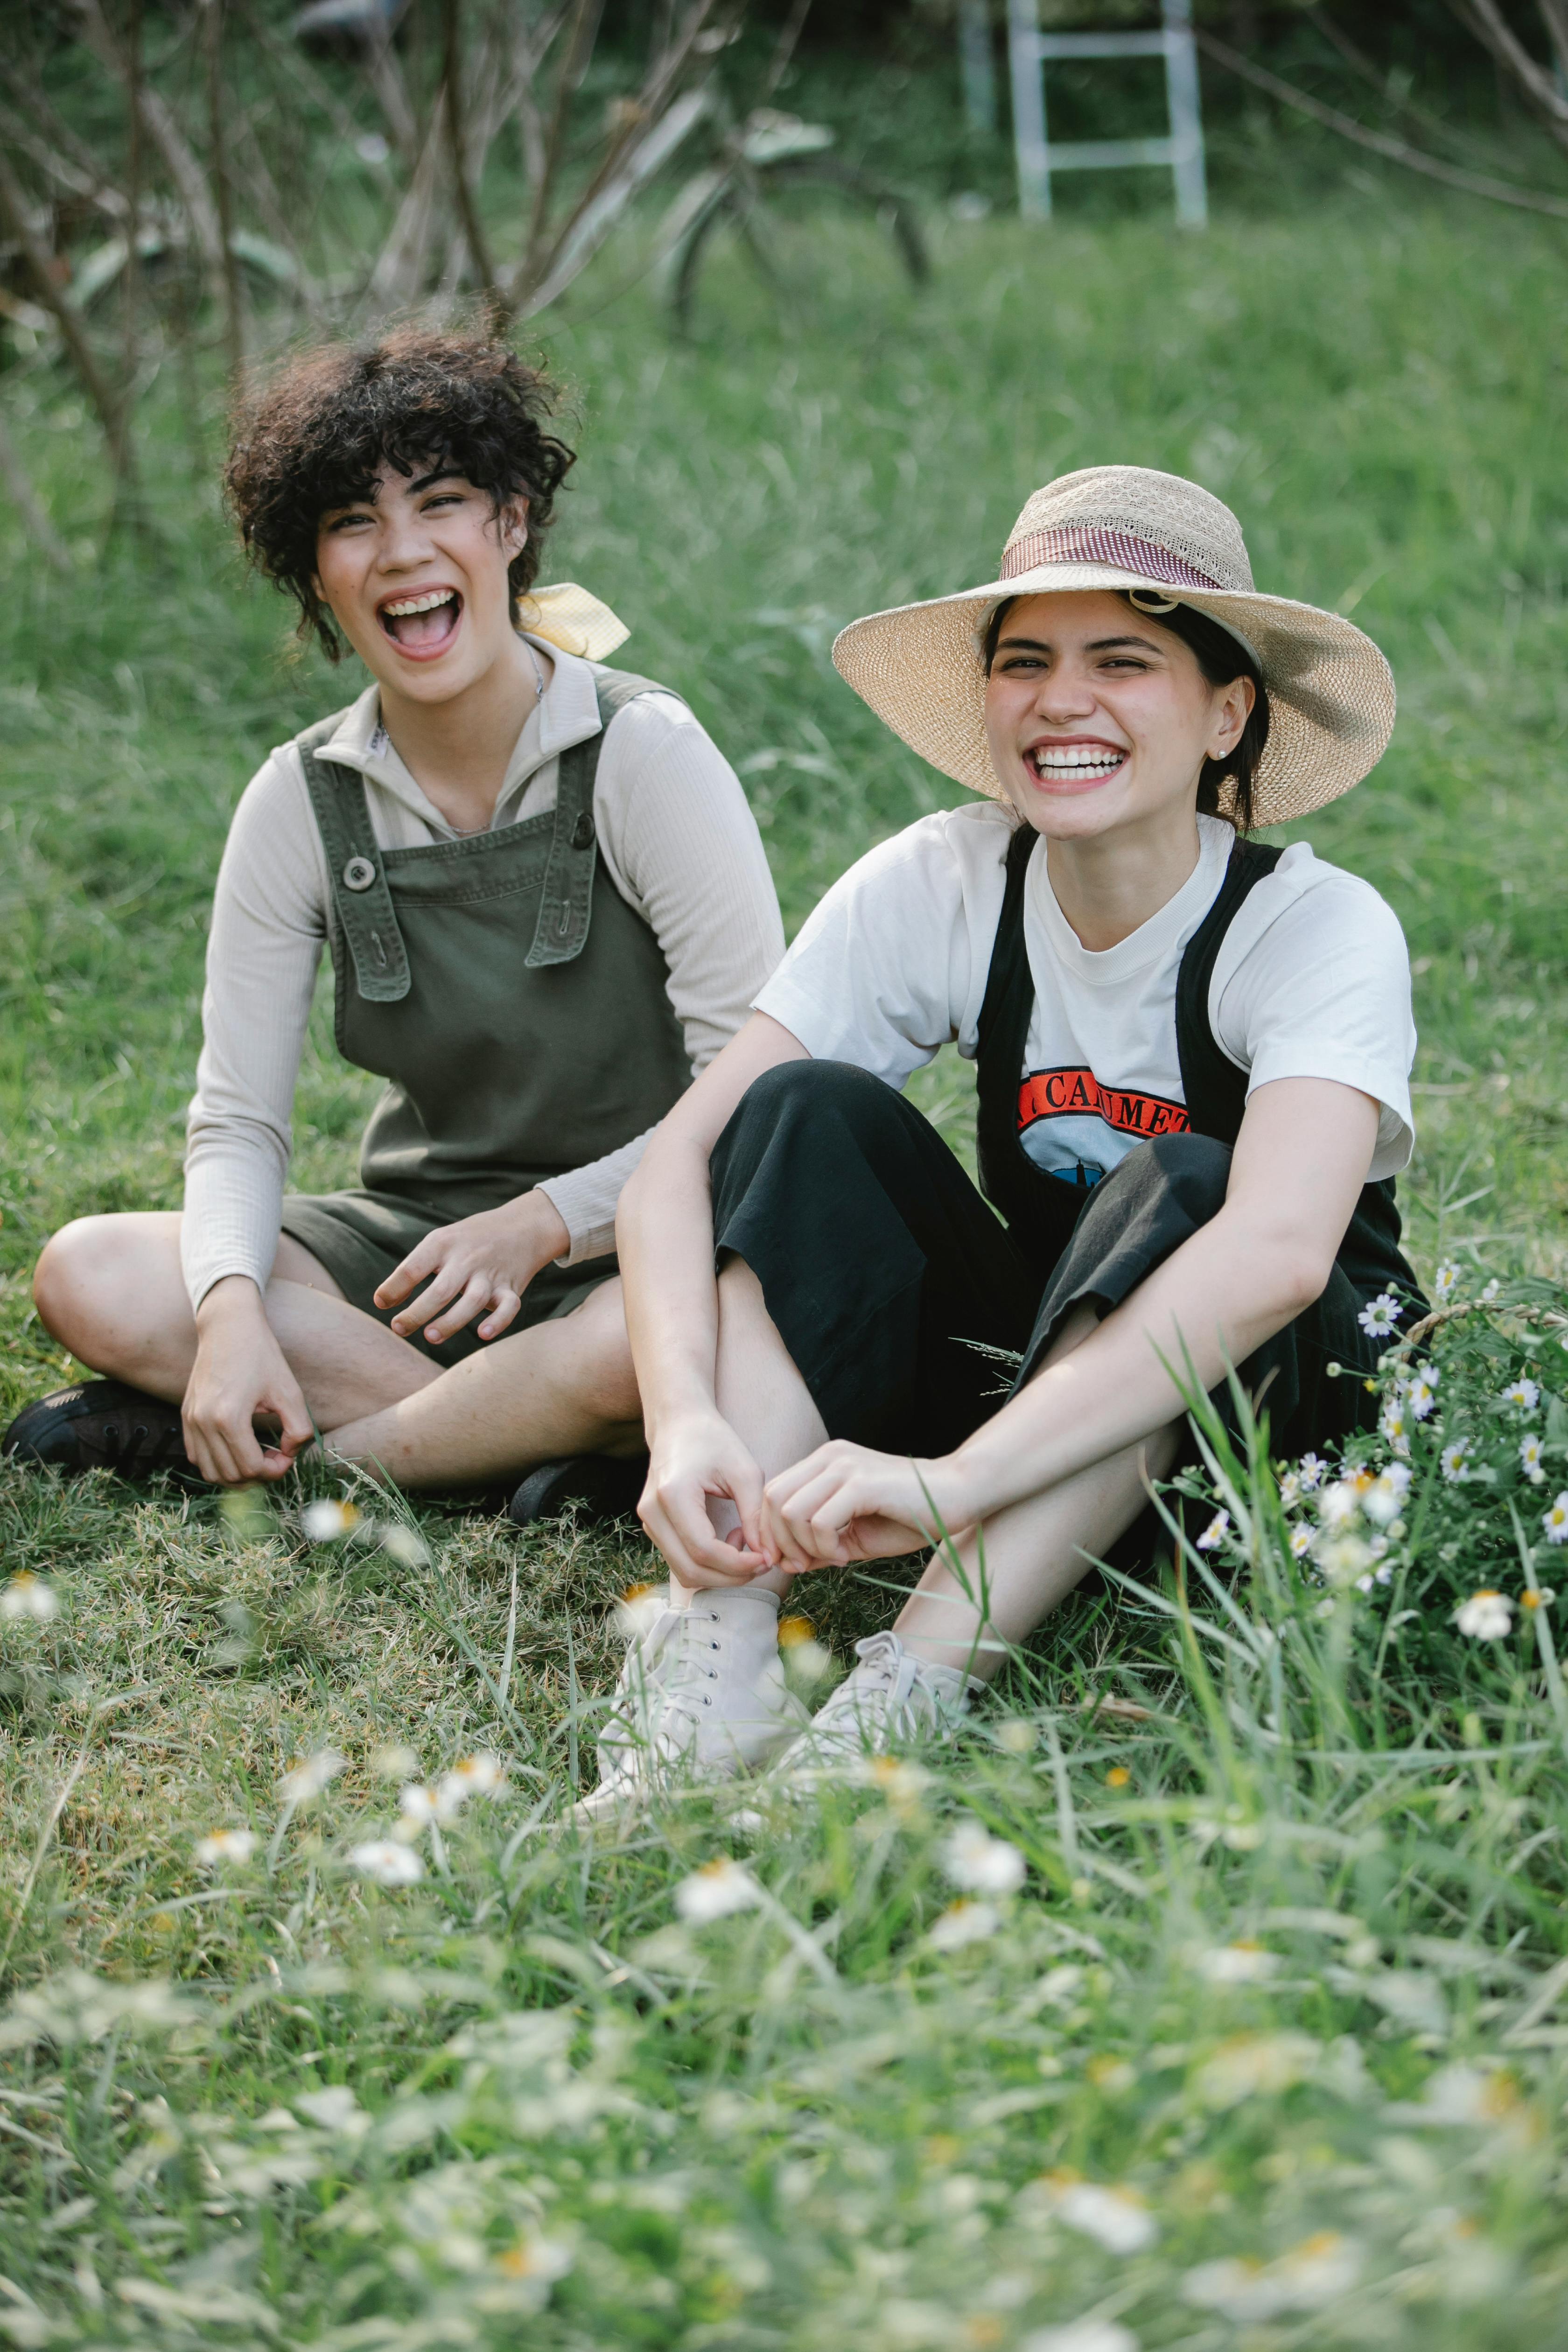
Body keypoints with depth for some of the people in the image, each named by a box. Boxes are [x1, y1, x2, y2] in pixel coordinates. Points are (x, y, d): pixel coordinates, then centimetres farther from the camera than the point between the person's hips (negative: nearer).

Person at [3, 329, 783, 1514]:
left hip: (629, 1249, -4)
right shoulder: (303, 802, -1)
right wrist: (233, 1312, -24)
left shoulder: (643, 755, -12)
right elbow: (237, 1122, -3)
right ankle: (547, 1445, -21)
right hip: (410, 1244, 4)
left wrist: (541, 1222, -22)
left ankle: (314, 1453, -18)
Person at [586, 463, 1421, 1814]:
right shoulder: (938, 890, -10)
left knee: (1178, 1188, -34)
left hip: (1284, 1398, -3)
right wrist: (685, 1418, -38)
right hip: (1035, 1377, 4)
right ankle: (716, 1652, -34)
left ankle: (906, 1700, -42)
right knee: (813, 1112, -20)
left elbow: (1276, 1252, -40)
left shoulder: (1320, 929, -22)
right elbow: (682, 1156, -17)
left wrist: (953, 1479, -49)